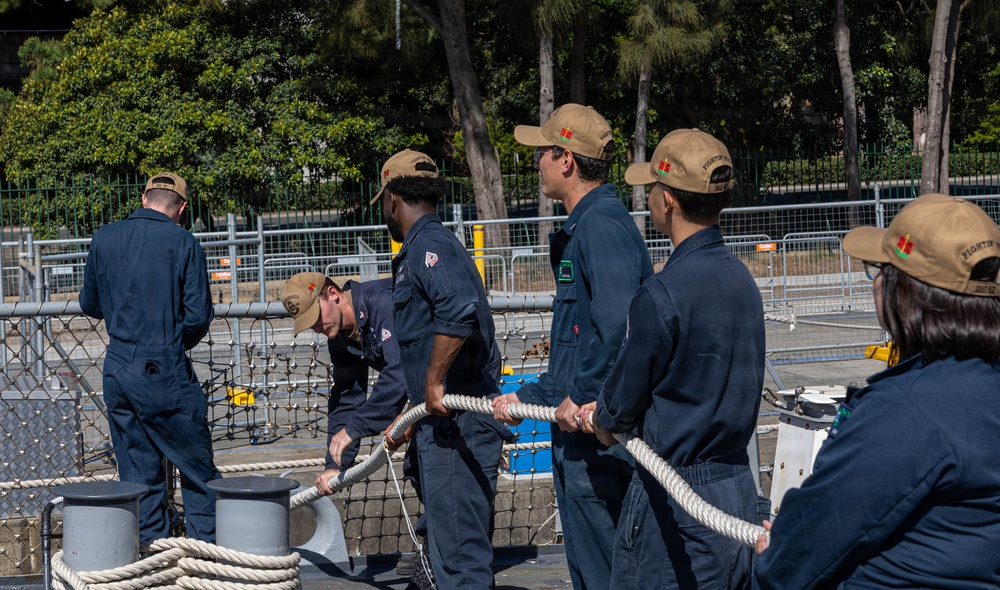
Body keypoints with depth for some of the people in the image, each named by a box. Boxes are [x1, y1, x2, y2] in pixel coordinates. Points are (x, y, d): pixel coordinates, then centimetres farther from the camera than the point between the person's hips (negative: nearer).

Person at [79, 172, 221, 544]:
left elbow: (90, 305, 14)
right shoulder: (183, 243, -8)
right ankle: (208, 547, 6)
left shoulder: (104, 238, 4)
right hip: (165, 372, -4)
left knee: (137, 470, 12)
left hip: (117, 370, 5)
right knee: (197, 468, 6)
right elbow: (198, 316, -10)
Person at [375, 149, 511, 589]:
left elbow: (459, 310, -32)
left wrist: (433, 383, -25)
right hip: (444, 422, 11)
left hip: (456, 421, -11)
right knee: (466, 541, 16)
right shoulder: (428, 245, 22)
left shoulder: (429, 245, -12)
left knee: (457, 545, -9)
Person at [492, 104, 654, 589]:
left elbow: (619, 327, -31)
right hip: (578, 437, 11)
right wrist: (526, 398, 20)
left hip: (599, 437, -11)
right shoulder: (581, 228, 18)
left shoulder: (602, 225, -16)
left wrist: (581, 396, -23)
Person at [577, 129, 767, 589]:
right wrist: (609, 411, 18)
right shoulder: (740, 279, 8)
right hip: (739, 487, 8)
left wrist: (601, 418, 13)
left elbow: (623, 403, -10)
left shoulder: (662, 295, -19)